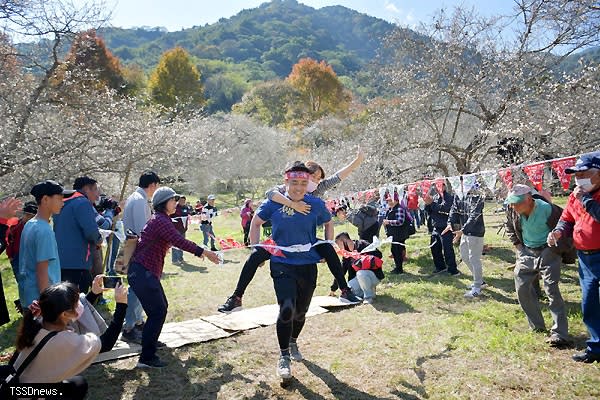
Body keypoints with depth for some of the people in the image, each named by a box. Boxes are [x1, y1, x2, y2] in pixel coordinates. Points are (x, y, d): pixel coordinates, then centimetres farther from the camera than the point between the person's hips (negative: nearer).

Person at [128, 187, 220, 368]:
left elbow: (174, 241, 22)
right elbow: (180, 241, -25)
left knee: (161, 307, 21)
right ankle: (147, 358, -1)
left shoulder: (160, 219, 16)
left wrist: (199, 251, 22)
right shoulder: (160, 220, -16)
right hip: (142, 273, -10)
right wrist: (204, 252, -20)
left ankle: (150, 339, 39)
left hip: (147, 272, 10)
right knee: (157, 312, -7)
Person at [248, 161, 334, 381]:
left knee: (301, 310, 17)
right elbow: (256, 222, 8)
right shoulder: (274, 202, -7)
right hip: (282, 264, -2)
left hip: (308, 265, 3)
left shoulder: (316, 204, -5)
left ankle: (293, 342, 47)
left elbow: (328, 223, 15)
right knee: (287, 308, -17)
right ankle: (284, 356, 4)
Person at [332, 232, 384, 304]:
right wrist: (333, 289, 13)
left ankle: (369, 297, -16)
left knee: (361, 274, -37)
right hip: (359, 277, 7)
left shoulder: (362, 244, -13)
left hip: (374, 274, -7)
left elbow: (379, 255, -19)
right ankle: (369, 289, 6)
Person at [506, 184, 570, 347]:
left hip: (548, 252, -6)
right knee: (522, 289, 7)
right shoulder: (513, 211, -8)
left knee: (551, 290, -10)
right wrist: (516, 244, 6)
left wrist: (559, 248, -10)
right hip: (526, 253, 6)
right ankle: (537, 327, 24)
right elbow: (509, 226, 14)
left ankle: (560, 334, -3)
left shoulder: (548, 209, -24)